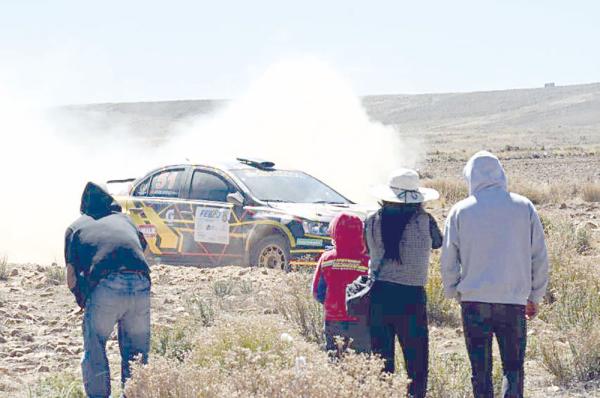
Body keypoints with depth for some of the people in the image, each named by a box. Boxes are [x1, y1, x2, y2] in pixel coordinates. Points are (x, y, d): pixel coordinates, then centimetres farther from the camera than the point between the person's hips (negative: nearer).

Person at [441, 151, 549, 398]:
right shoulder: (524, 207, 2)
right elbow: (539, 257, 5)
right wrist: (535, 296, 15)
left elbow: (448, 260, 3)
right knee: (513, 368, 9)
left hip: (474, 301, 0)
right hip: (514, 301, 0)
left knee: (481, 371, 7)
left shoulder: (460, 211, 0)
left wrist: (453, 293, 18)